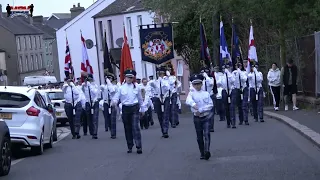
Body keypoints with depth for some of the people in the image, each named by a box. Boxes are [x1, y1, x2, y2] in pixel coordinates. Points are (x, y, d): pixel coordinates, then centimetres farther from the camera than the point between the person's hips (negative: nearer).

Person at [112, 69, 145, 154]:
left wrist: (142, 109, 18)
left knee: (135, 127, -12)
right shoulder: (121, 87, 0)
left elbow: (140, 98, 12)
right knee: (127, 128, 8)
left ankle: (139, 146, -11)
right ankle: (130, 146, 20)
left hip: (134, 108, -1)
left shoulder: (136, 87, 2)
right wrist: (114, 101, -24)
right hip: (125, 108, 2)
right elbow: (116, 97, -1)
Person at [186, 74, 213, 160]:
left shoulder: (206, 94, 3)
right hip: (197, 117, 1)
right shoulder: (191, 94, 0)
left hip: (206, 117, -1)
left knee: (206, 133, -15)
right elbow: (188, 101, -23)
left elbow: (211, 105, -4)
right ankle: (202, 153, 17)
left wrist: (201, 110, -16)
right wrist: (193, 104, -46)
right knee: (199, 136, 7)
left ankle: (207, 151, -25)